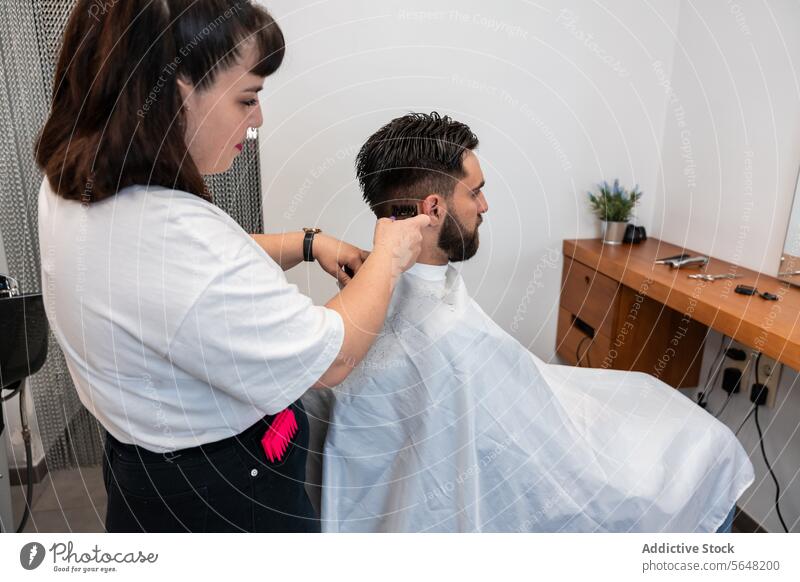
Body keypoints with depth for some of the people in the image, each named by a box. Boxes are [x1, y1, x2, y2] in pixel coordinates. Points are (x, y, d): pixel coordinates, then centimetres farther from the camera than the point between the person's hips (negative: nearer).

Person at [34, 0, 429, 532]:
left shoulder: (74, 183, -5)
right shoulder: (173, 237, -36)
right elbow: (332, 359, -27)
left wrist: (307, 244, 1)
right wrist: (388, 259, -11)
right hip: (224, 500, -8)